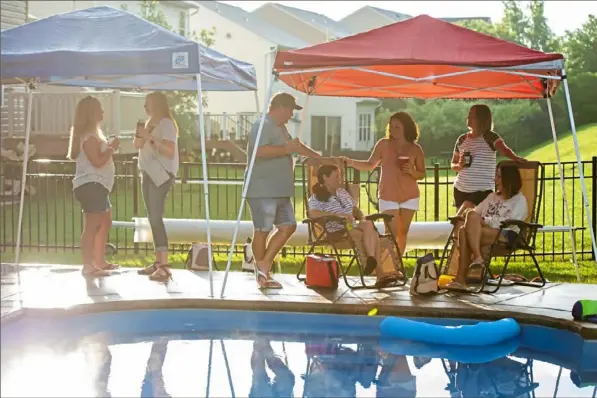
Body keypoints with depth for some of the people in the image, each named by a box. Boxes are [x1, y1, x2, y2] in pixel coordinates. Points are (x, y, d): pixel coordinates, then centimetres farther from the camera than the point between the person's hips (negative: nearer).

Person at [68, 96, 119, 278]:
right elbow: (97, 161, -20)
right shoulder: (88, 135, -13)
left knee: (105, 222, 18)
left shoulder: (92, 134, 21)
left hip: (97, 185, 11)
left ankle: (100, 262, 24)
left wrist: (109, 147, 14)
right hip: (90, 185, -11)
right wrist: (111, 148, -8)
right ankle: (88, 266, -15)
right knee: (92, 225, -13)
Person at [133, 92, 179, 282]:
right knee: (153, 218, 8)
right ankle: (158, 262, 12)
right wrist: (141, 134, -2)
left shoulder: (166, 123, -9)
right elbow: (136, 145, 16)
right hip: (148, 174, 9)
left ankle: (164, 267, -20)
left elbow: (170, 151, -19)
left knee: (156, 218, -16)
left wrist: (150, 137, -22)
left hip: (161, 175, -9)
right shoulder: (150, 123, 17)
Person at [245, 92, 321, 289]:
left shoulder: (280, 127, 21)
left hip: (280, 191, 10)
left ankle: (264, 265, 12)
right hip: (263, 191, -10)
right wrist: (286, 149, -19)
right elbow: (259, 150, -29)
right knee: (262, 230, -3)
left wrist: (320, 158, 40)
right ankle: (262, 275, 4)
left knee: (288, 226, 8)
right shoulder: (263, 126, -13)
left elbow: (295, 145, 37)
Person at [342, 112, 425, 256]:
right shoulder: (383, 144, 0)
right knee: (391, 233, -10)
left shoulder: (416, 149, 1)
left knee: (403, 232, 8)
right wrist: (350, 162, -13)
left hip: (410, 196, 2)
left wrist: (412, 171, -16)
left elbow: (422, 174, 6)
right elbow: (370, 165, 1)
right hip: (388, 196, -2)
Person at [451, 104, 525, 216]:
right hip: (460, 190, 5)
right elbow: (453, 165, 14)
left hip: (482, 191, -5)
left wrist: (515, 157, -43)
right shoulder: (462, 139, 8)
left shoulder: (491, 138, -5)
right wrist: (459, 166, -8)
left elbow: (504, 150, -23)